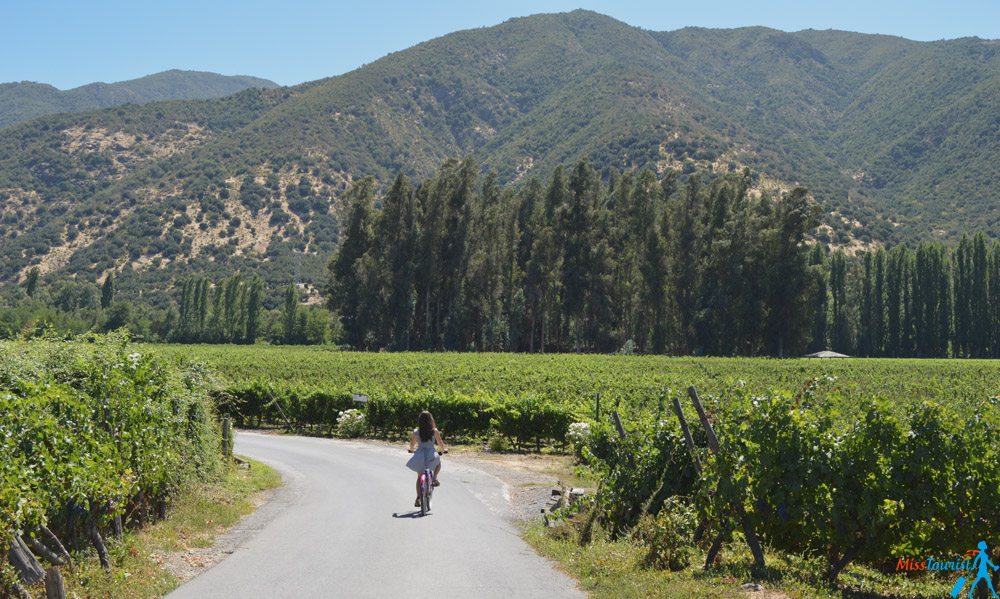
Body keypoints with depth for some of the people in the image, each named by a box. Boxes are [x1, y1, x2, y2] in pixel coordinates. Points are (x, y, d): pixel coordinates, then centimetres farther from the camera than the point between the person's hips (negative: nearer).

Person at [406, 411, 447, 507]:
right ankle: (434, 478, 7)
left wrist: (412, 450, 34)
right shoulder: (434, 431, -3)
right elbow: (440, 443, 3)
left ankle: (418, 498, 6)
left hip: (419, 455, 1)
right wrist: (444, 450, 24)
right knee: (438, 463, 32)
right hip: (431, 455, -1)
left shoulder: (415, 432, 0)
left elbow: (412, 446, 11)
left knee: (419, 477, 16)